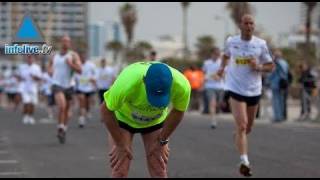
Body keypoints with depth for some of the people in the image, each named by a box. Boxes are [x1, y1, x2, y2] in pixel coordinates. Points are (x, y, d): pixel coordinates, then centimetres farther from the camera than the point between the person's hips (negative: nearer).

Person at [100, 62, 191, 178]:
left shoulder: (182, 85, -34)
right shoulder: (127, 81, -42)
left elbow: (178, 112, -10)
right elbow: (106, 110, -24)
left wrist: (162, 141, -7)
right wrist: (120, 145, -17)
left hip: (156, 122, 2)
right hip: (123, 119, -2)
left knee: (159, 171, -2)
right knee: (119, 171, -9)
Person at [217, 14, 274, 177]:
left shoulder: (260, 44, -2)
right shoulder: (231, 41, 0)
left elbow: (271, 66, 3)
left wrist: (259, 67, -14)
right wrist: (222, 67, 11)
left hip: (254, 91, 2)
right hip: (236, 89, -2)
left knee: (248, 128, 16)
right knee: (241, 125, -17)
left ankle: (238, 136, 52)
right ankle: (244, 162, -18)